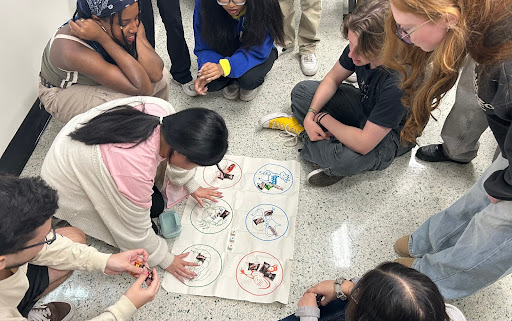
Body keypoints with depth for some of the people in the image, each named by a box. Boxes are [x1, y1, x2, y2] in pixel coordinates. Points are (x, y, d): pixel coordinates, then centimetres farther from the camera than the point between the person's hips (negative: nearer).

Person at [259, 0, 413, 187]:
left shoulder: (398, 83, -41)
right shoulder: (359, 46, -21)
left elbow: (363, 143, -39)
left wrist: (323, 118, -24)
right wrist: (311, 115, -16)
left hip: (391, 134, -6)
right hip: (363, 106, 6)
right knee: (302, 91, 7)